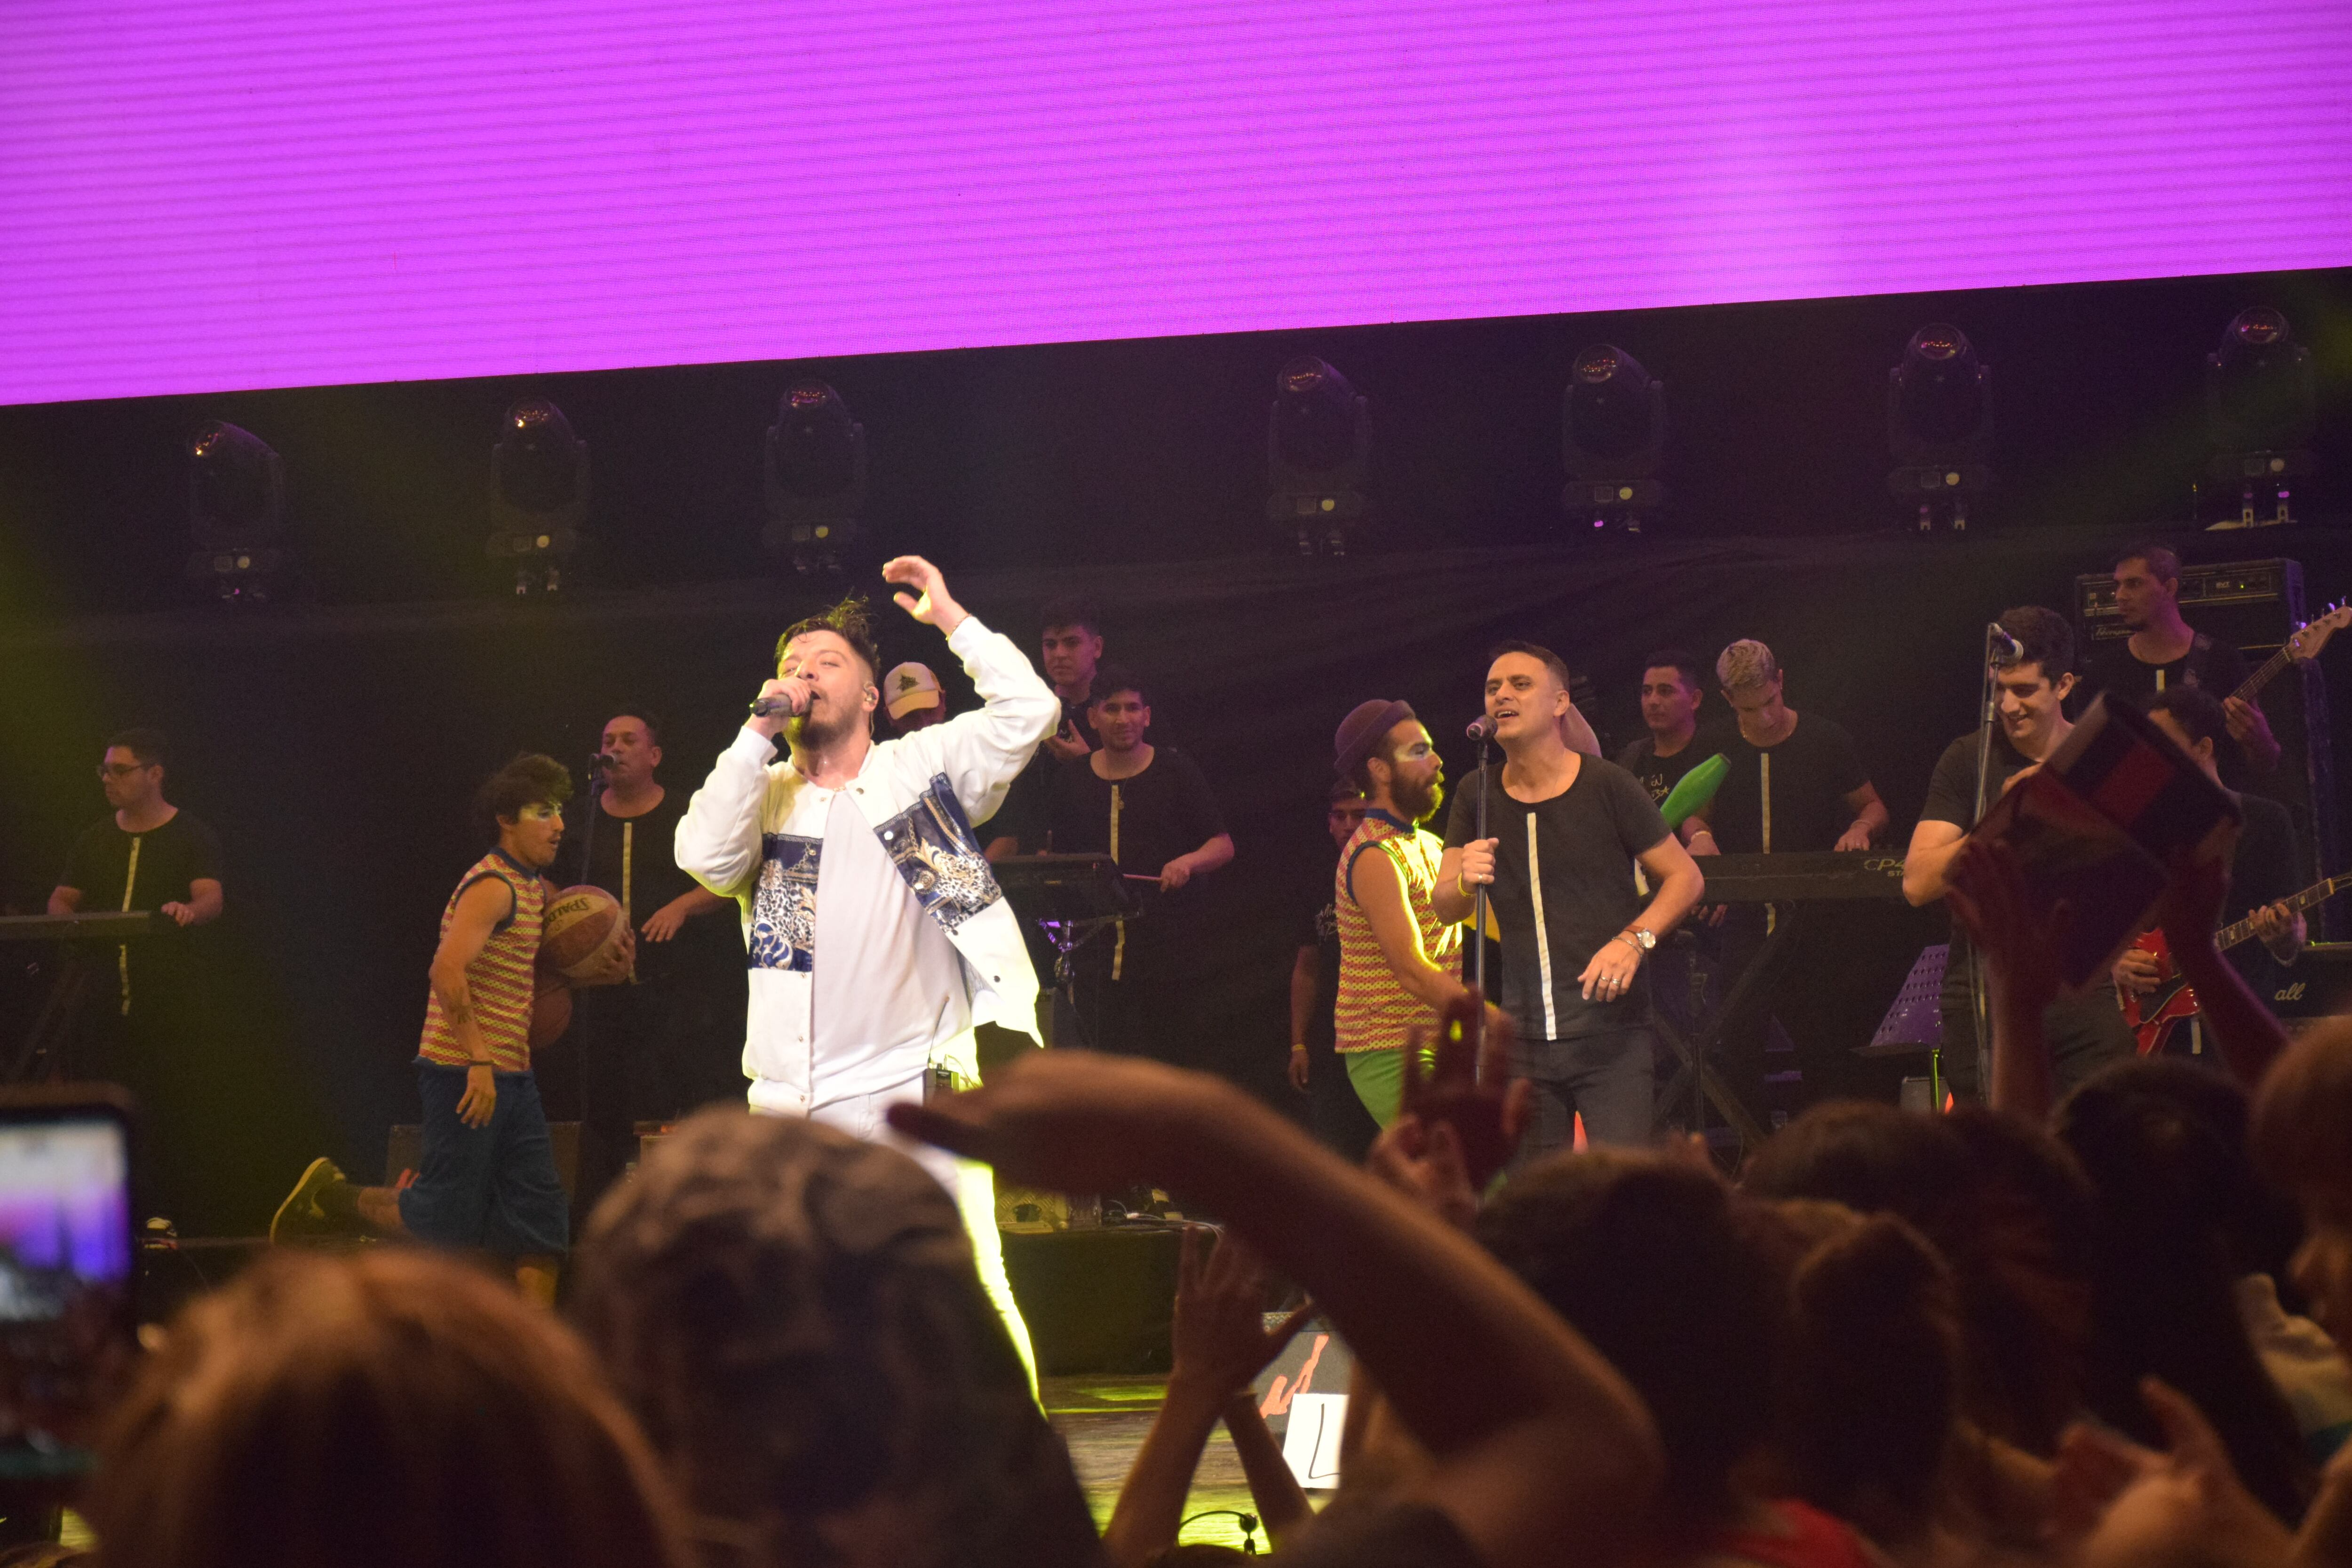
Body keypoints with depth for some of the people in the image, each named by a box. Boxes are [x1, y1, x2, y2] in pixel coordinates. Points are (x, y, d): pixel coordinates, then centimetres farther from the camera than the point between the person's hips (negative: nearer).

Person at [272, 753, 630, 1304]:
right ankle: (333, 1197, 15)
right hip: (466, 1073, -10)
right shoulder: (492, 886, -14)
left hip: (510, 1076, 10)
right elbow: (448, 970, -27)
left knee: (540, 1223, 6)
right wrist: (478, 1061, -31)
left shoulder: (534, 888, 15)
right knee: (448, 1221, -4)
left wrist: (600, 975, 14)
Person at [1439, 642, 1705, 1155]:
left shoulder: (1606, 786, -4)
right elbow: (1443, 909, 6)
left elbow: (1685, 876, 1)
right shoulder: (1477, 798, 9)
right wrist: (1465, 881, -18)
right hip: (1525, 1035, 4)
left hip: (1611, 1032, -4)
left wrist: (1634, 940, -16)